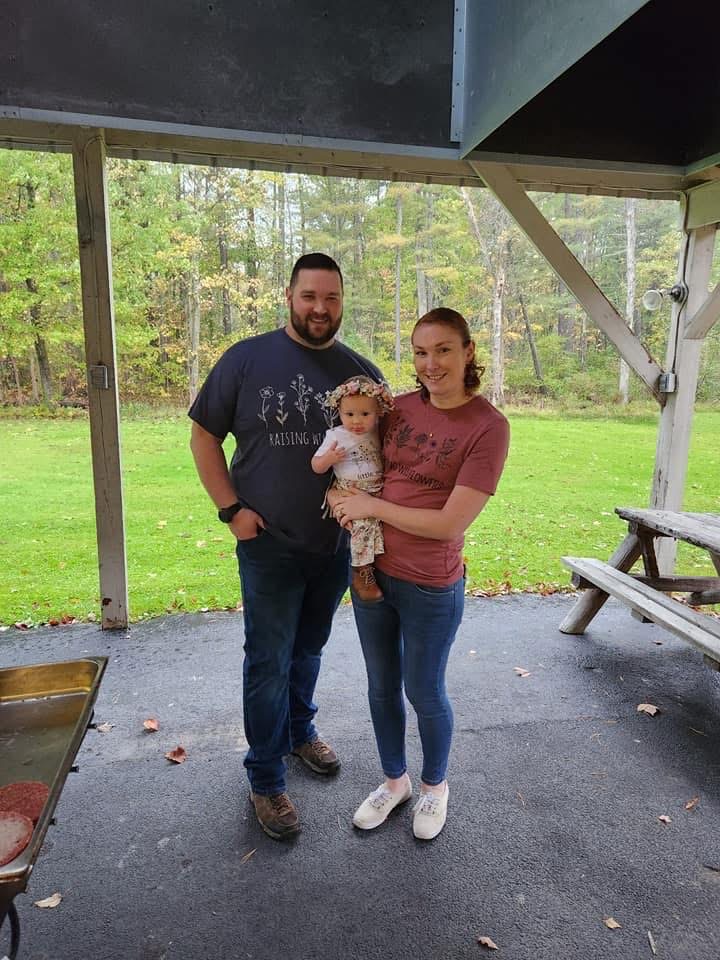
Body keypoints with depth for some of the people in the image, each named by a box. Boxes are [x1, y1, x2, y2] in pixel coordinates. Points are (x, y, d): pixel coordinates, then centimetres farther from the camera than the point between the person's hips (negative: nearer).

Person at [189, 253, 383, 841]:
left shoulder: (361, 372, 1)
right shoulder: (247, 359, -6)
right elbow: (204, 436, -1)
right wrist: (231, 508, -9)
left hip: (336, 543, 3)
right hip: (268, 544, -3)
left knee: (309, 648, 22)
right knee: (269, 661, 6)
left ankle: (300, 730, 47)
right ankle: (266, 780, 26)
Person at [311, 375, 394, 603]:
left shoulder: (376, 434, 7)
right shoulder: (335, 436, -6)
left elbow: (386, 457, 24)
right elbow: (316, 467, -2)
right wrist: (328, 459, -22)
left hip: (377, 491, 5)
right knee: (365, 524, -25)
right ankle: (362, 573, -9)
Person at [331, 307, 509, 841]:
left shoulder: (488, 427, -16)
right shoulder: (402, 408, -1)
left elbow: (450, 523, -21)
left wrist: (372, 506, -16)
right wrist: (341, 494, -6)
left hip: (431, 587, -5)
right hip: (372, 571, 5)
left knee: (424, 692, 15)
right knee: (382, 686, 20)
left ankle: (435, 785, 45)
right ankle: (395, 780, 46)